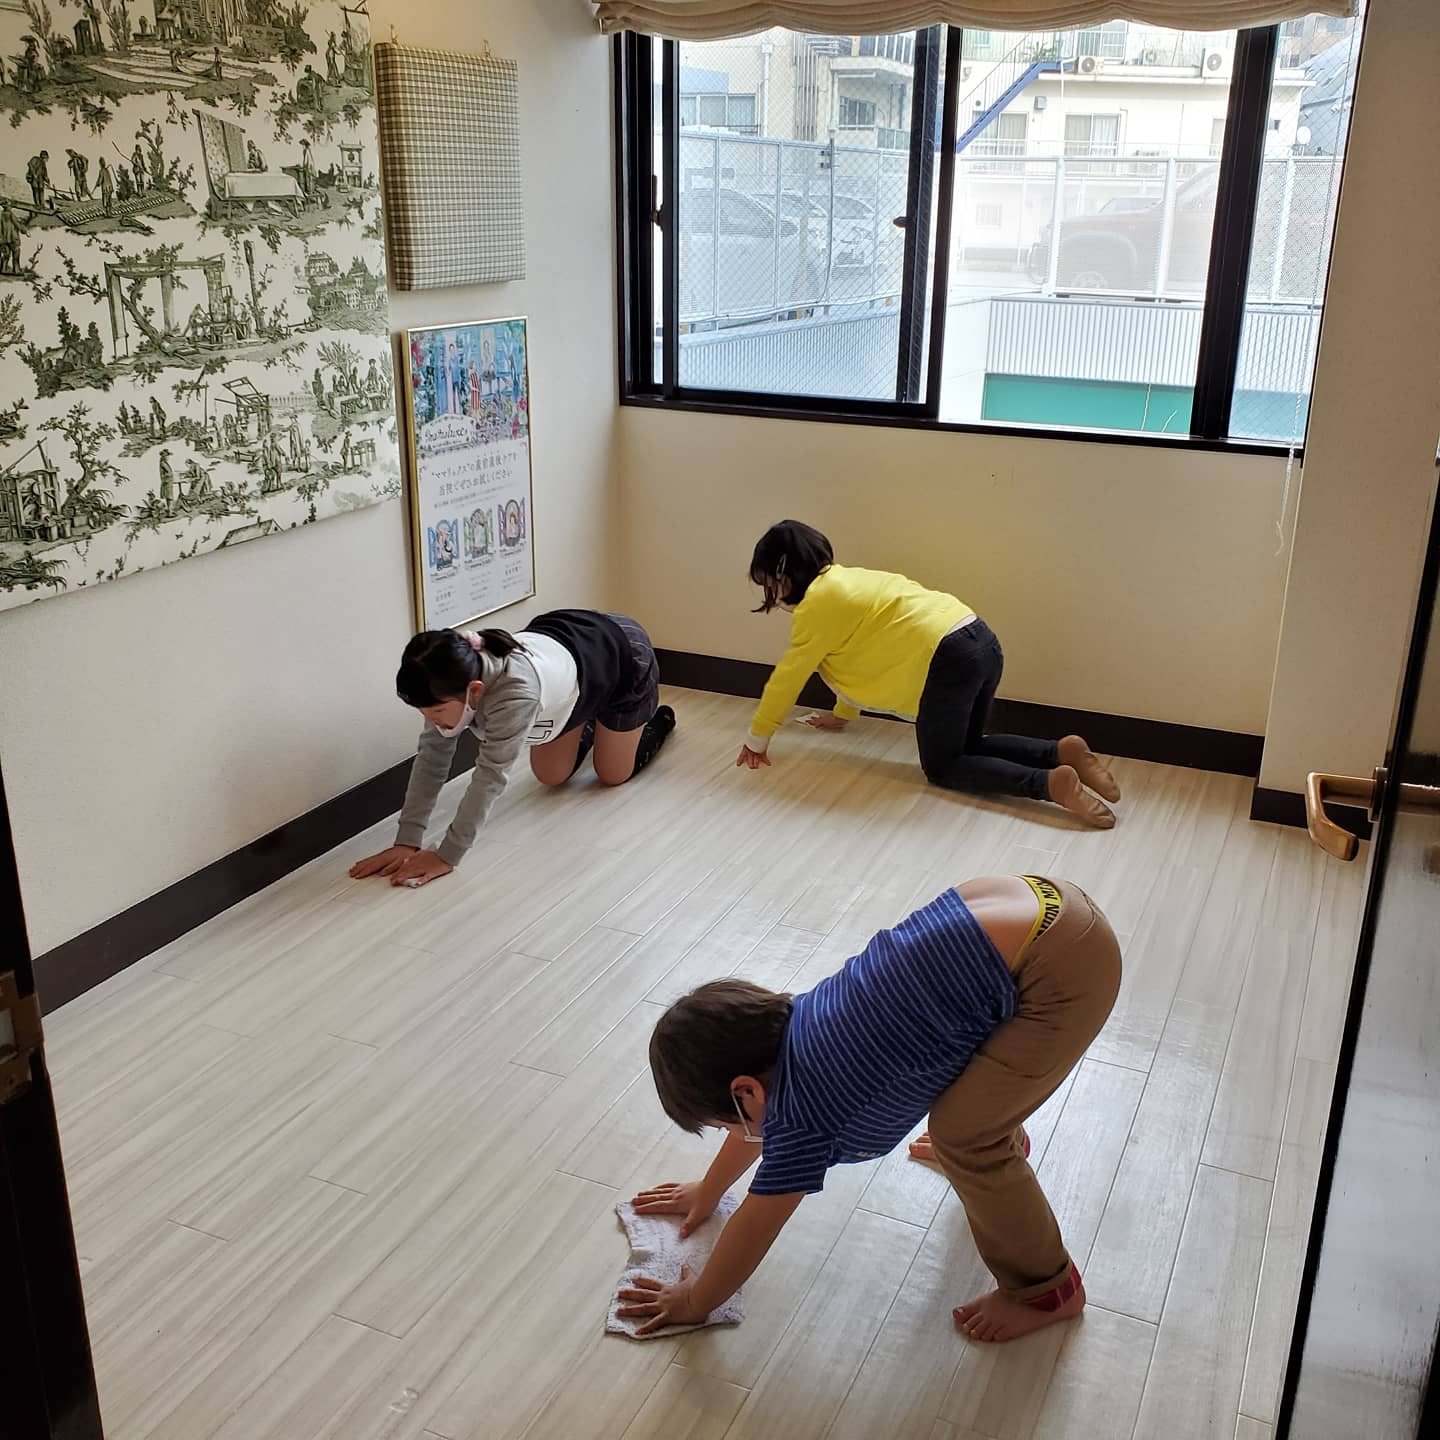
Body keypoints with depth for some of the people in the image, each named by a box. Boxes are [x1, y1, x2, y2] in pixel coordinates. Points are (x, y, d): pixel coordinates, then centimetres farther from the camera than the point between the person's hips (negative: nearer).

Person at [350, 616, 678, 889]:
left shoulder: (515, 690, -48)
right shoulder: (452, 680, -28)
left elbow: (492, 774, -44)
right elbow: (432, 755, -25)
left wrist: (446, 857, -42)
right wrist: (406, 843, -29)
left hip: (623, 654, -5)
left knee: (613, 775, 12)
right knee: (551, 776, 13)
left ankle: (657, 721, 38)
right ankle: (590, 722, 40)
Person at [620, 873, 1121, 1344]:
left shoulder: (805, 1107, -10)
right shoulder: (786, 1023, 12)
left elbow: (756, 1226, 3)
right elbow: (763, 1116, 30)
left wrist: (694, 1301, 17)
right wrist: (708, 1190, 43)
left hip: (1062, 968, -9)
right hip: (1037, 898, 9)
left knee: (964, 1136, 1)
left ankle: (1046, 1289, 22)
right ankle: (1002, 1139, 58)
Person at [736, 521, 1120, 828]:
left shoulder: (820, 600, -4)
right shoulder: (842, 581, 23)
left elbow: (788, 676, 1)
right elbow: (855, 656, 34)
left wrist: (757, 739, 11)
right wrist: (841, 715, 44)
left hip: (948, 660, -10)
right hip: (981, 642, 10)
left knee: (942, 768, 7)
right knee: (965, 747, 26)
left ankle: (1052, 783, -11)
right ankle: (1063, 752, 7)